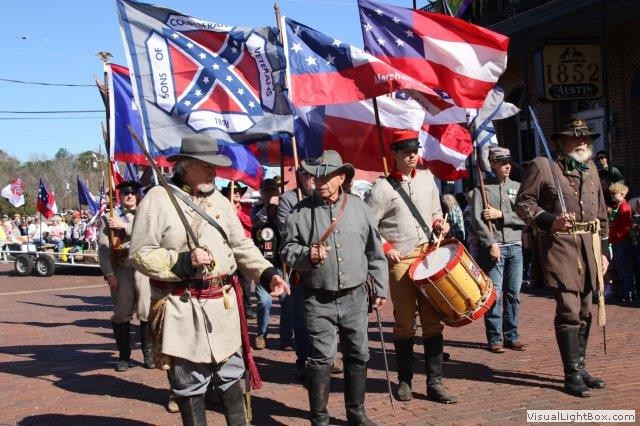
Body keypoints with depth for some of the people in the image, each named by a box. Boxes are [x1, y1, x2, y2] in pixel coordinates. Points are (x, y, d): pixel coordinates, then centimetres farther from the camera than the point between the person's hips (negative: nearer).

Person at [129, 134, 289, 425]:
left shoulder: (220, 201, 11)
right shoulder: (157, 199, -8)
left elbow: (242, 246, 13)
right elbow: (140, 254, -9)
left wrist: (268, 274, -2)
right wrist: (183, 261, -21)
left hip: (224, 303, 5)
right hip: (182, 308, -5)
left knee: (230, 374, 17)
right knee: (189, 382, 7)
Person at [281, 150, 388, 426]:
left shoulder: (358, 207, 4)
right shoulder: (300, 212, -3)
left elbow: (375, 252, 9)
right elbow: (287, 250, 0)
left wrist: (380, 288, 8)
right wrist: (307, 255, -21)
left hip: (355, 297, 3)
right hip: (319, 300, -2)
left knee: (358, 356, 12)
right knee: (321, 359, -1)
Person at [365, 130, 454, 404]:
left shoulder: (427, 178, 10)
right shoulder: (382, 188, -5)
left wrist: (439, 224, 1)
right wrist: (386, 248, -13)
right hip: (400, 261, -4)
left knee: (433, 320, 3)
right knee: (405, 323, 4)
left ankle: (434, 383, 9)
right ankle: (404, 381, 18)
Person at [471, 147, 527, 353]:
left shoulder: (517, 187, 13)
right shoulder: (482, 188, 3)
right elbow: (476, 220, -6)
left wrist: (501, 215, -7)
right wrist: (491, 243, -13)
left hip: (515, 247, 4)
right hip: (493, 247, -4)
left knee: (513, 293, 6)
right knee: (495, 294, -4)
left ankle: (511, 336, 14)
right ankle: (495, 338, 3)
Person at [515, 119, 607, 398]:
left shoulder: (591, 170, 17)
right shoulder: (542, 167, -2)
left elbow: (601, 214, 21)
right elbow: (523, 203, -3)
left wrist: (602, 249, 17)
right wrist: (550, 220, -19)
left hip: (589, 248, 7)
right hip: (560, 246, -7)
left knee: (584, 311, 11)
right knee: (569, 310, -10)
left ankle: (579, 368, 24)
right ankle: (572, 375, -2)